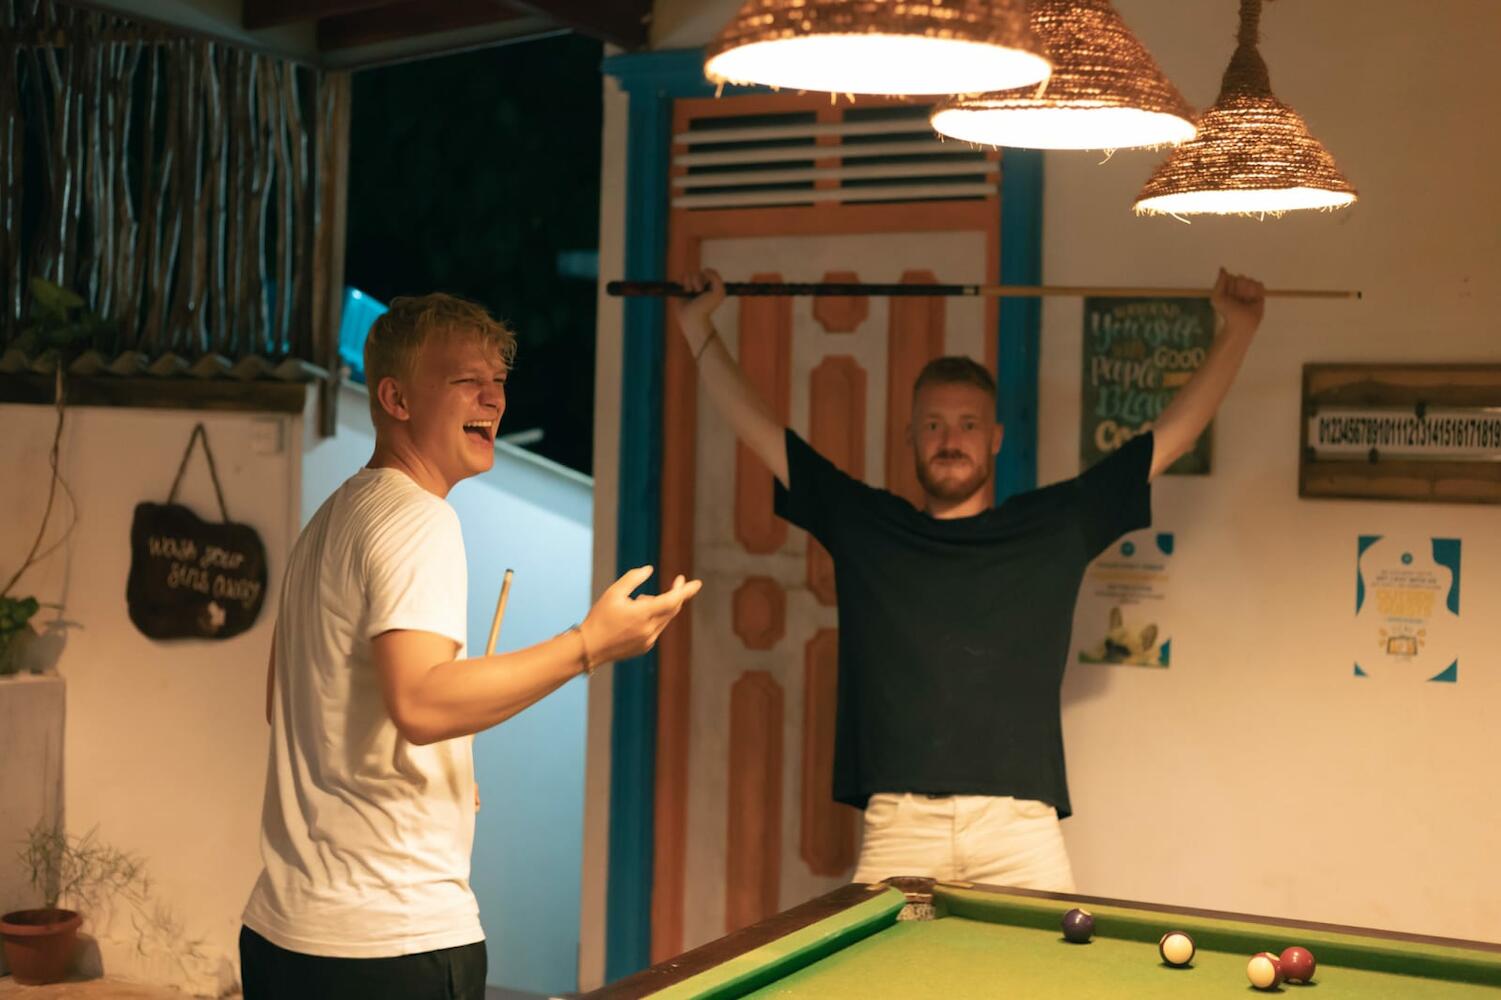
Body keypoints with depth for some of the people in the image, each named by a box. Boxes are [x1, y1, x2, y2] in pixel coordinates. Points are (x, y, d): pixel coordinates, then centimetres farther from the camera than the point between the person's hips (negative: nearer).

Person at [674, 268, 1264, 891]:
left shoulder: (1056, 527, 13)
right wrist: (698, 326, 18)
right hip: (897, 823, 0)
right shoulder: (863, 526, 13)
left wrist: (1237, 330, 14)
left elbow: (1173, 435, 16)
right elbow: (756, 426, 18)